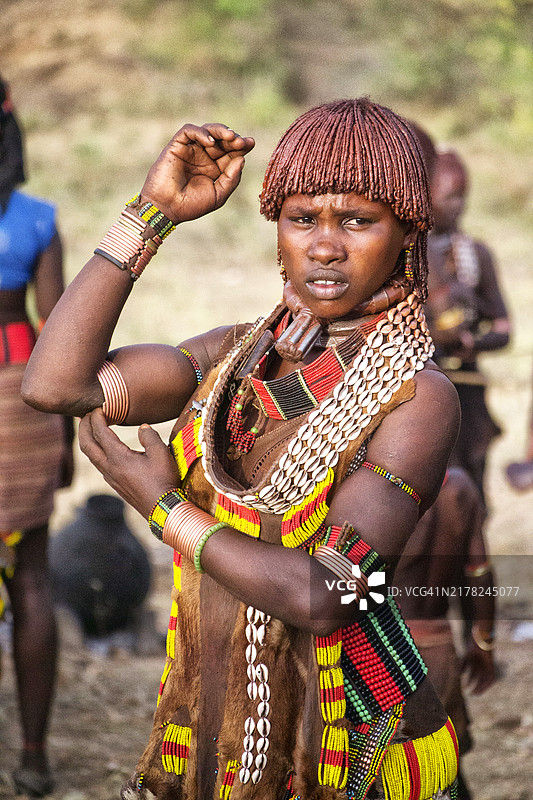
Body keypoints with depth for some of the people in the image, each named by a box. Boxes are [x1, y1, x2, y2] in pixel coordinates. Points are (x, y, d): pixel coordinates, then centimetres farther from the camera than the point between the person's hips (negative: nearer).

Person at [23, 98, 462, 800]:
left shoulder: (418, 398, -14)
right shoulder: (237, 355, 2)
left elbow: (321, 598, -24)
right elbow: (54, 383, -12)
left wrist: (162, 507, -12)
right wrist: (152, 212, -11)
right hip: (202, 727, 5)